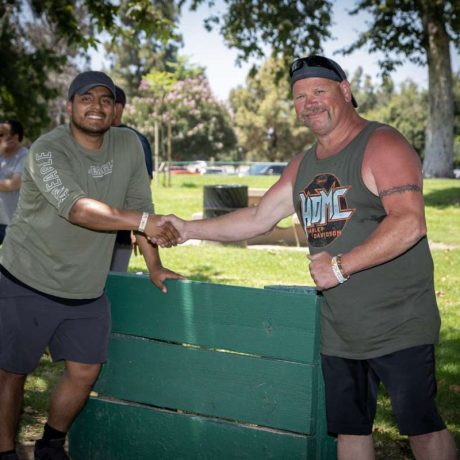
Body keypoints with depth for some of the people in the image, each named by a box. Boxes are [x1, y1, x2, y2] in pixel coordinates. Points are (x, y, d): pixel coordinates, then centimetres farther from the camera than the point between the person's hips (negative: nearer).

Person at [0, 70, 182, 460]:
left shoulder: (128, 145, 0)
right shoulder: (47, 151, -17)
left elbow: (139, 203, 4)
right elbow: (78, 209, -32)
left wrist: (154, 267, 0)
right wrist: (142, 221, -39)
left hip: (87, 289, 5)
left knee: (85, 372, 6)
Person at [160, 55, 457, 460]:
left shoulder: (381, 145, -11)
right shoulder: (303, 165, 13)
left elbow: (409, 224, -23)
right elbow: (258, 219, 19)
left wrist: (341, 266, -24)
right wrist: (189, 229, 14)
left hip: (397, 325, -7)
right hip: (338, 330, 7)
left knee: (421, 424, 0)